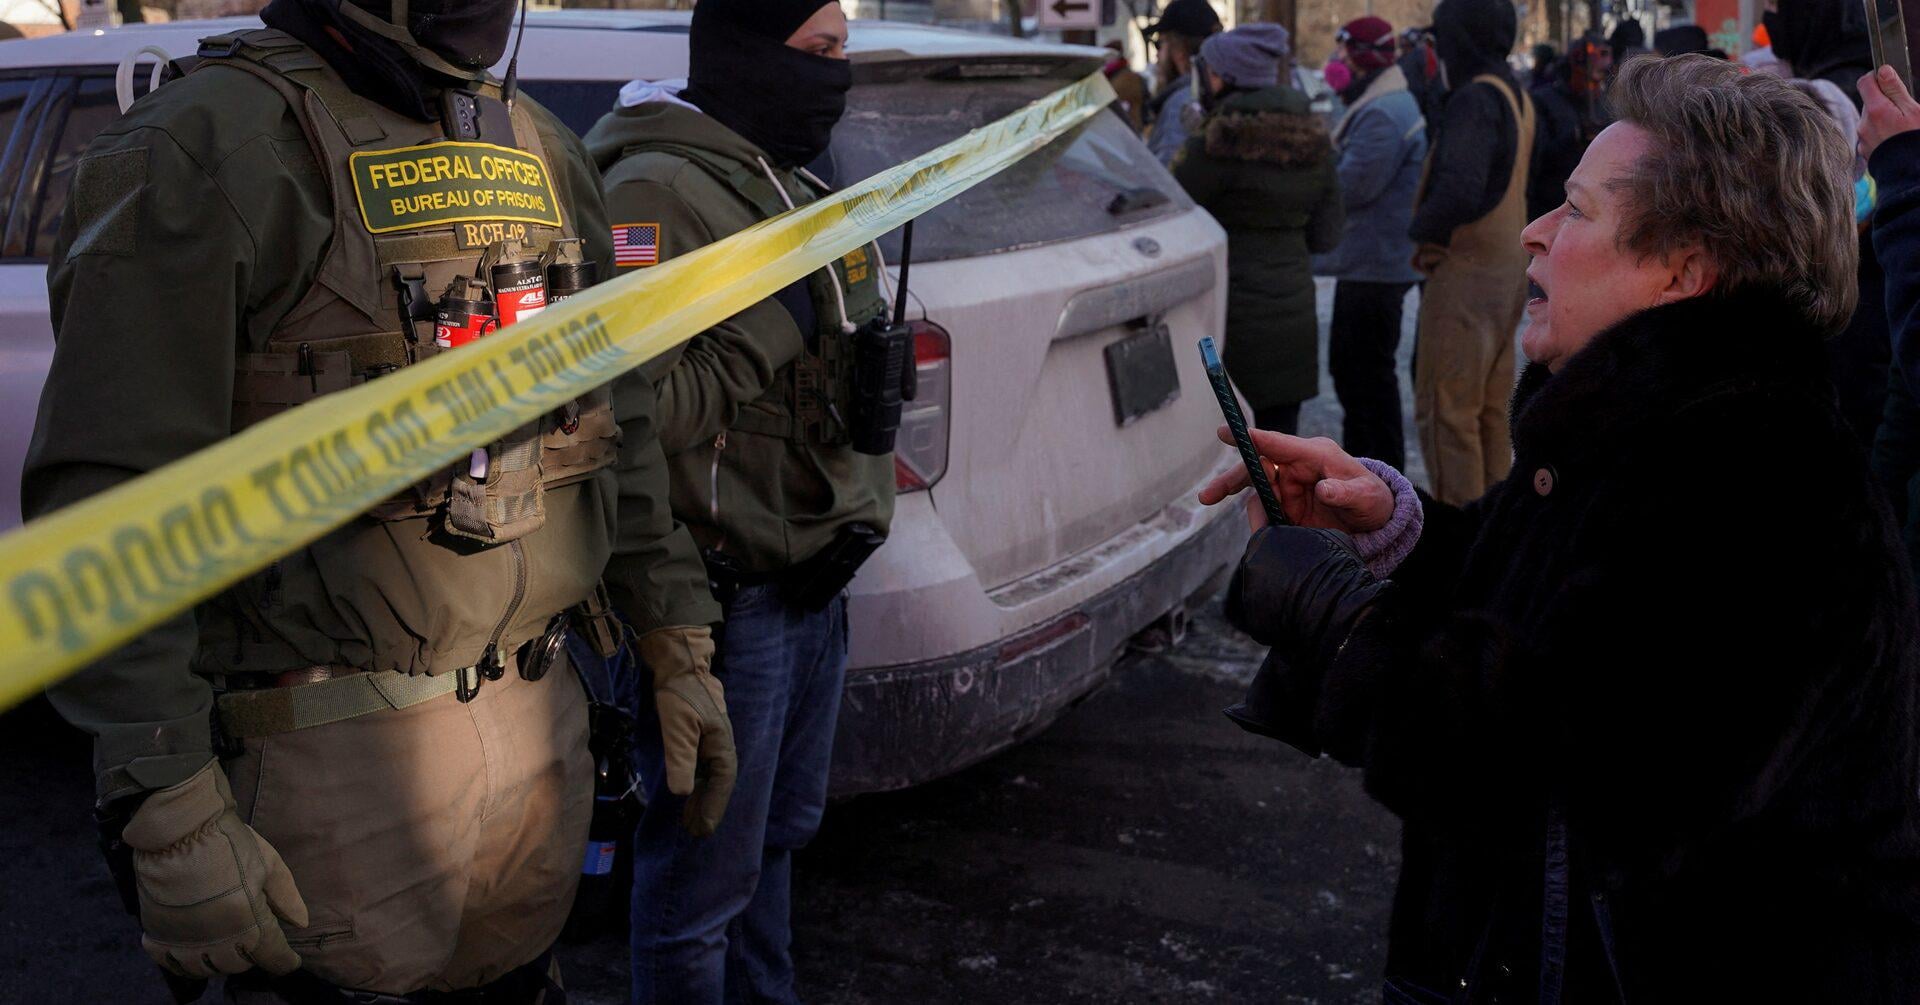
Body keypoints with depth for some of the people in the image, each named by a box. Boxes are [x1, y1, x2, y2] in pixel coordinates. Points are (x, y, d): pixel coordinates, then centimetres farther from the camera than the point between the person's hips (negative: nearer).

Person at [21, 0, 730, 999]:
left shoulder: (544, 149, 11)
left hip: (541, 721, 7)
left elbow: (623, 428, 17)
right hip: (337, 758, -6)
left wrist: (679, 648, 14)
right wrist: (171, 819, -19)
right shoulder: (203, 146, -12)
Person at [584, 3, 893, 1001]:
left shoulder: (798, 190, 13)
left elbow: (856, 375, 15)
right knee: (705, 876, 4)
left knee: (781, 832, 24)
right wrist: (774, 355, -23)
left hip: (814, 582, 9)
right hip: (727, 598, -9)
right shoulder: (657, 192, -16)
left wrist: (860, 518, 2)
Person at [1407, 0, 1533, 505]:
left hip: (1466, 273, -9)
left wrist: (1421, 230, -13)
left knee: (1446, 410, -2)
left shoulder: (1474, 99, -18)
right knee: (1492, 406, 17)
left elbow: (1458, 190, -30)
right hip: (1509, 268, 9)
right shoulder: (1516, 96, 11)